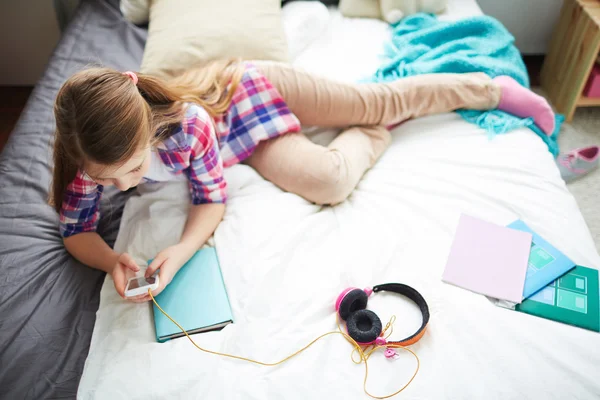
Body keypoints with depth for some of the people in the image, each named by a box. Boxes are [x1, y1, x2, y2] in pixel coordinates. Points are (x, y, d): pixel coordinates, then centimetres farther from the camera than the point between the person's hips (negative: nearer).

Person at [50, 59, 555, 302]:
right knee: (330, 183, -13)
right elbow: (76, 230, -14)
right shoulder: (91, 156, -27)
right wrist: (111, 260, -37)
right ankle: (372, 130, 19)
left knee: (382, 100, -3)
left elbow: (212, 199, -26)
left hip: (252, 88, -3)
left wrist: (180, 252, -45)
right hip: (250, 135, 4)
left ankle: (492, 88, 23)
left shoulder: (186, 126, -41)